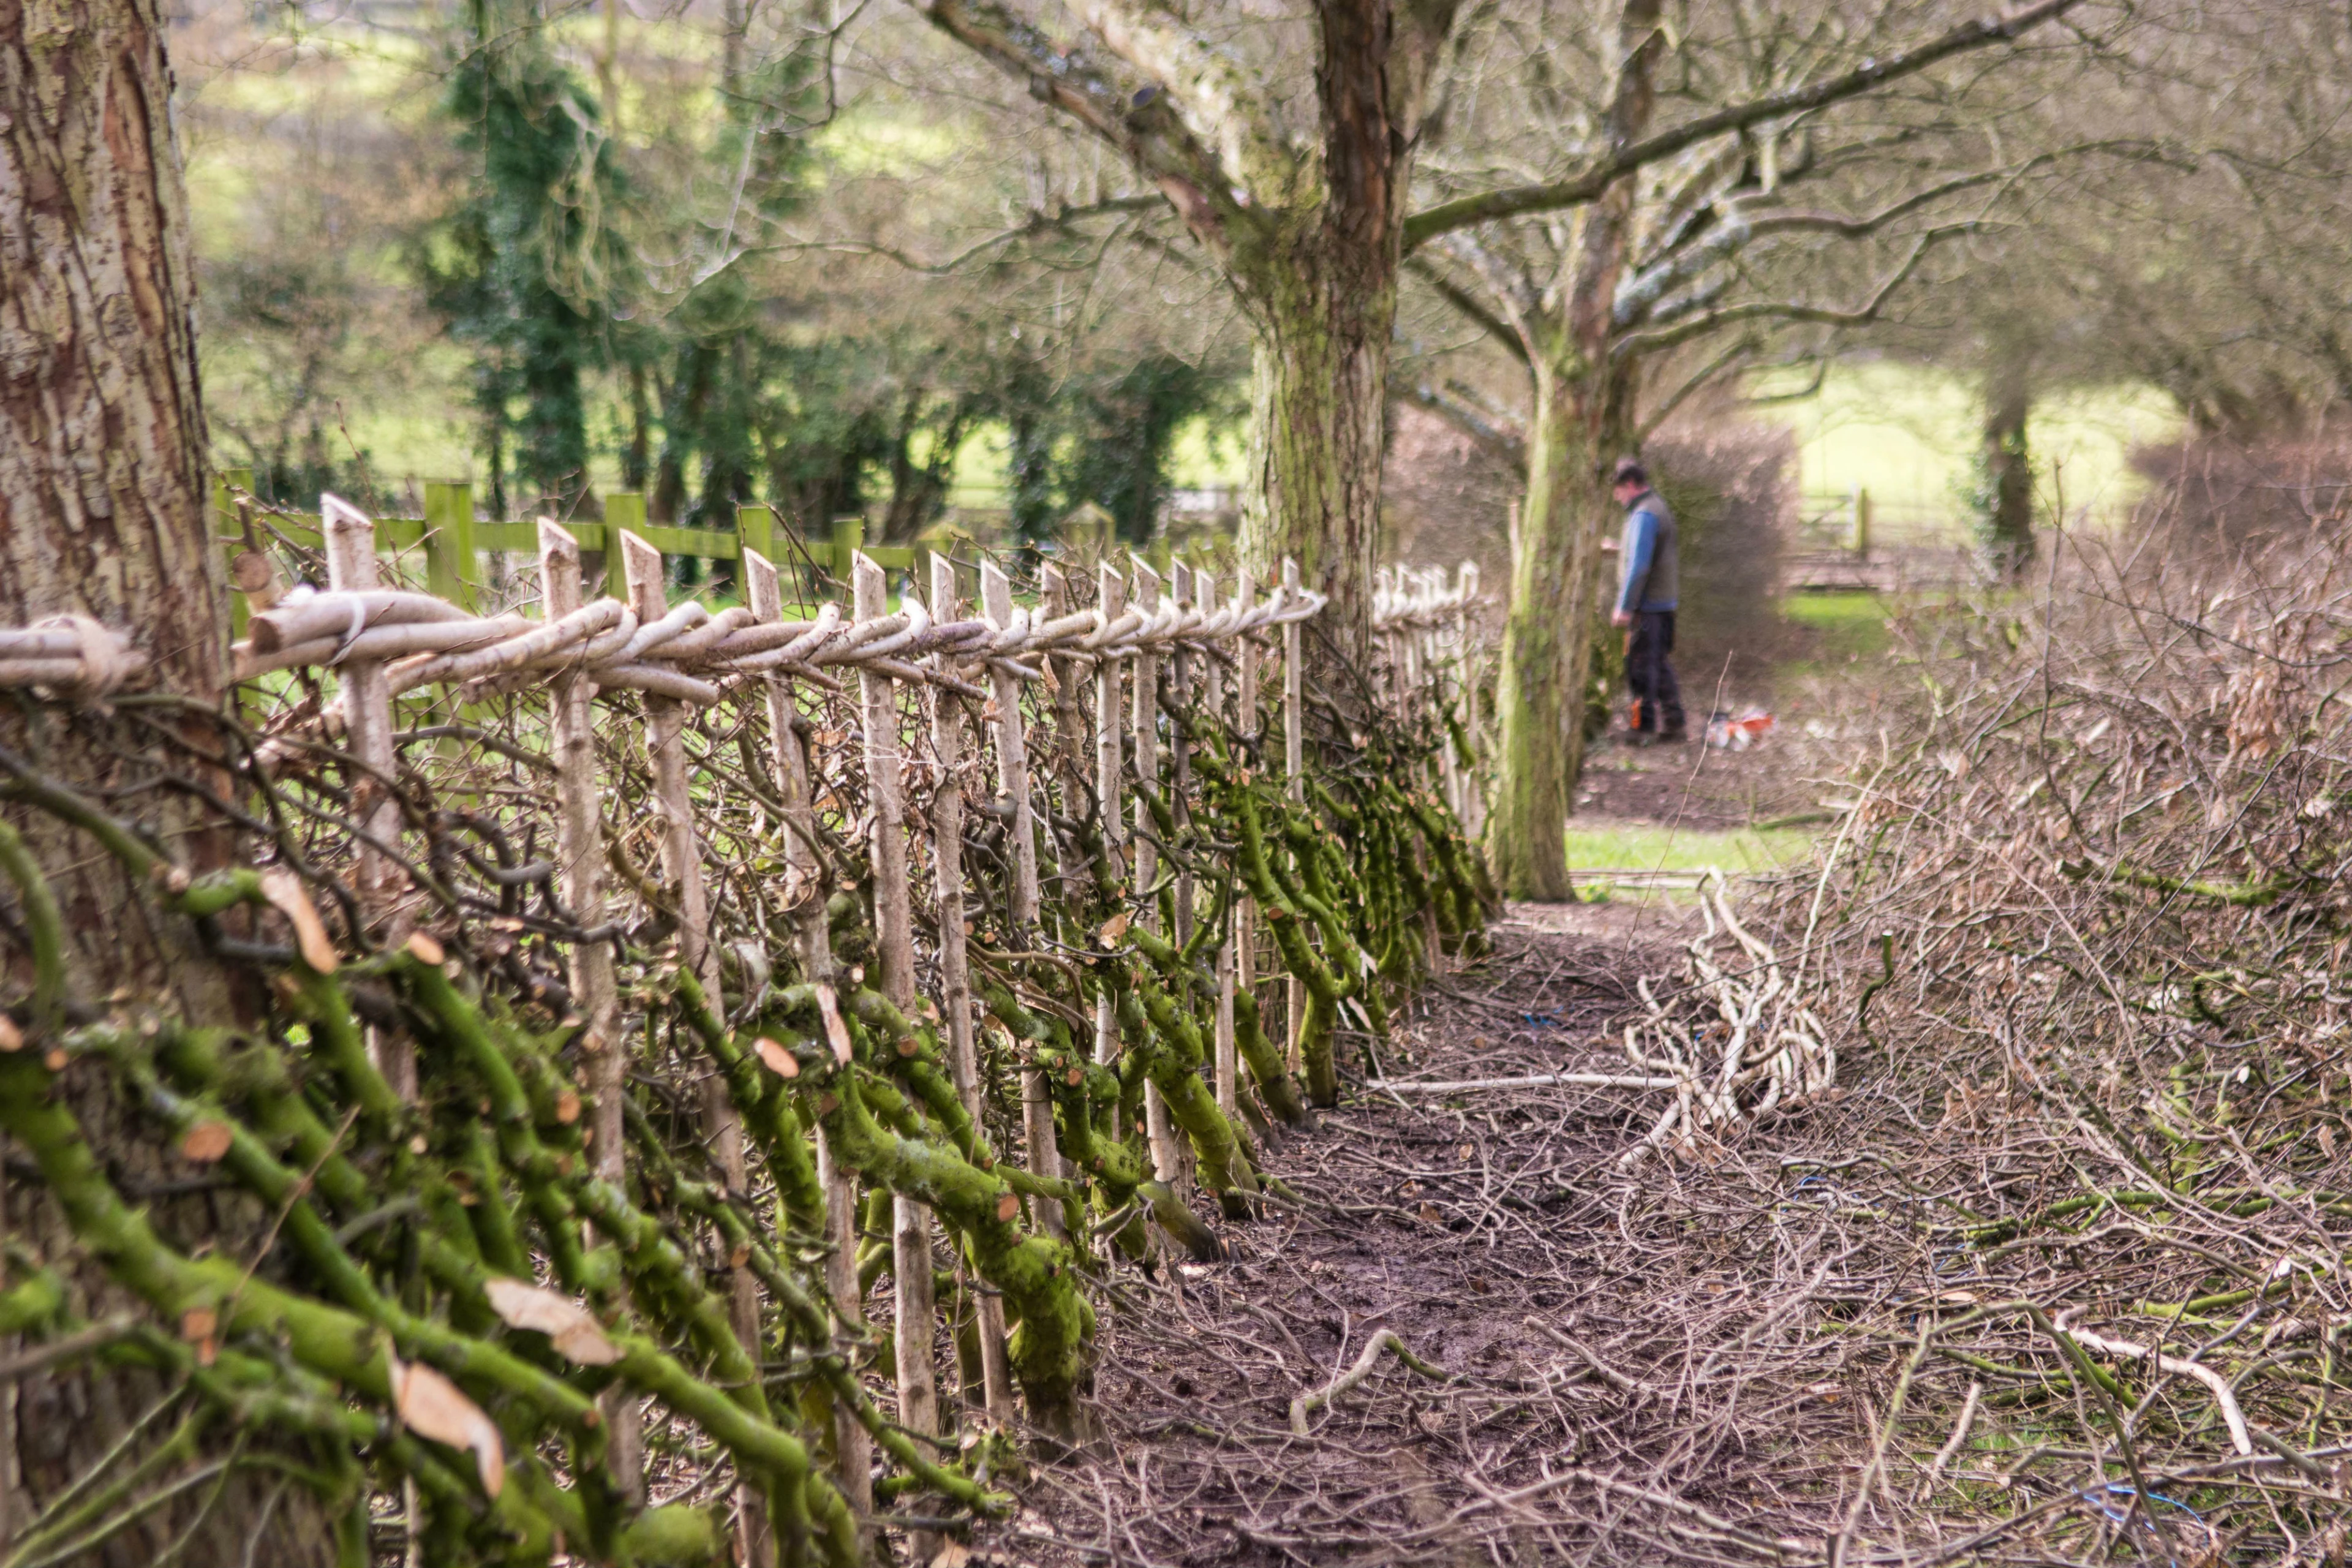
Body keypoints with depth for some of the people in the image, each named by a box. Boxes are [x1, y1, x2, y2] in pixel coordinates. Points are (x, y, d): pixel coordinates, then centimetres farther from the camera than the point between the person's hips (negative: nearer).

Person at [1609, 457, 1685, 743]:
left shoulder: (1643, 515, -16)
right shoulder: (1658, 508, 16)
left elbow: (1638, 565, -21)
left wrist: (1624, 606, -19)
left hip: (1647, 605, -10)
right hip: (1664, 602, 10)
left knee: (1640, 665, -4)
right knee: (1658, 664, 15)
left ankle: (1641, 726, -1)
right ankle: (1674, 724, 19)